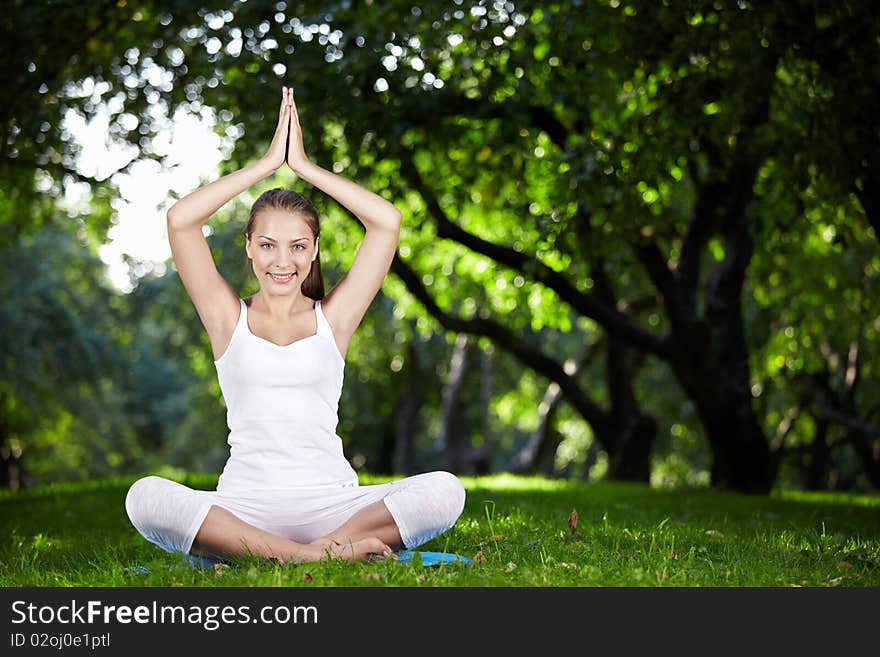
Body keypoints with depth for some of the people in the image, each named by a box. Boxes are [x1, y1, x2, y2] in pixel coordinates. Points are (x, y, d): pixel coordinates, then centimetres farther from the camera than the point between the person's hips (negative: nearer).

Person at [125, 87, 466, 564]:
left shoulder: (332, 318, 10)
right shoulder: (230, 318, 10)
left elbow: (387, 223, 1)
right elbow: (180, 220, -2)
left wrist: (304, 166, 6)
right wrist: (268, 163, 3)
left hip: (328, 503, 0)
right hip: (244, 504, 0)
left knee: (444, 491, -25)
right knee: (145, 497, -31)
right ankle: (315, 555, -33)